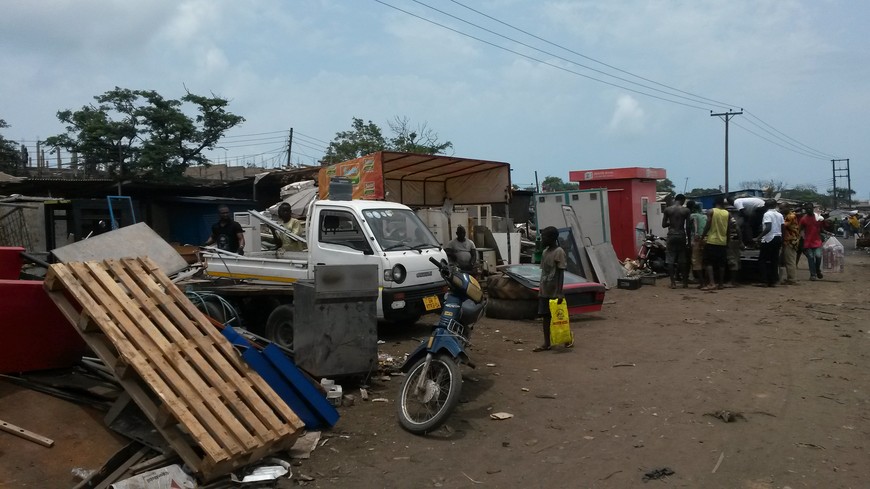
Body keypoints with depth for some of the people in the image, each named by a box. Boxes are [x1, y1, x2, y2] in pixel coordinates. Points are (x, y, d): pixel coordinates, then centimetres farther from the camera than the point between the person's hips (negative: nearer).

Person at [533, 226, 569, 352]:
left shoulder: (559, 252, -11)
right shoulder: (545, 252, 12)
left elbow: (561, 273, -14)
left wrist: (559, 292, -19)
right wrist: (540, 290, 16)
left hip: (555, 292, -7)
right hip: (544, 291, 7)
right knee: (545, 316, 6)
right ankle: (546, 343, 10)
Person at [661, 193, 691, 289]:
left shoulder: (667, 210, -1)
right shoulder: (686, 211, -2)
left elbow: (663, 225, 1)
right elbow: (688, 226, -3)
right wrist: (688, 238, 6)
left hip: (671, 236, 0)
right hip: (681, 236, 0)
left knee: (671, 260, 4)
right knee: (683, 260, 9)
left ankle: (673, 282, 0)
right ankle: (685, 282, 13)